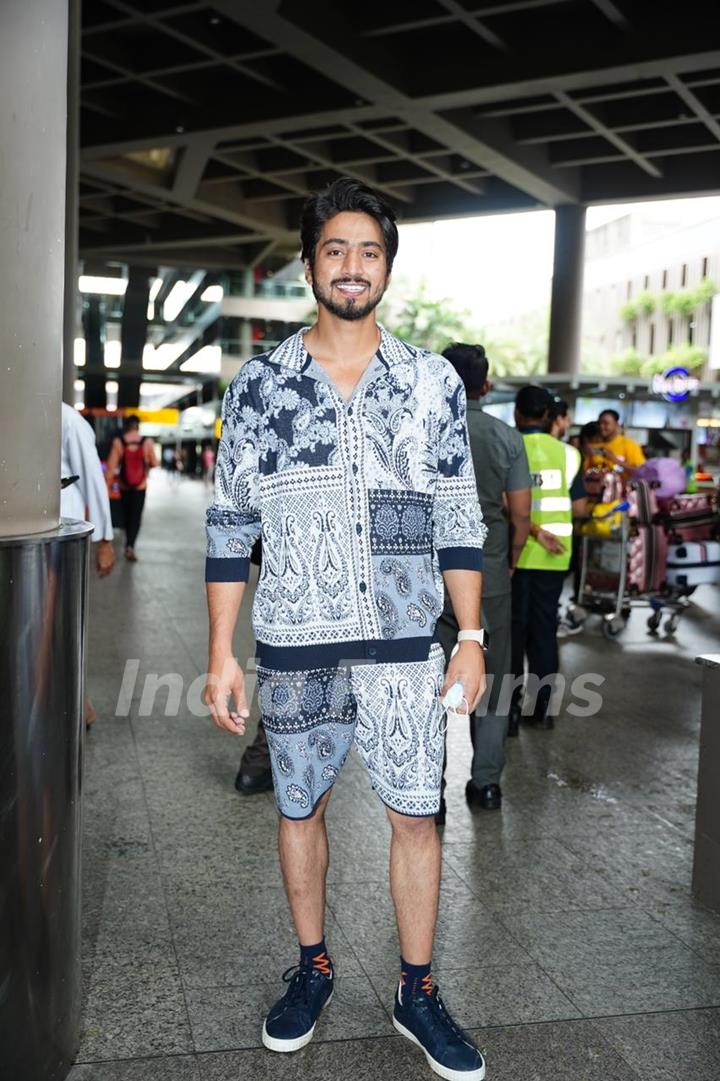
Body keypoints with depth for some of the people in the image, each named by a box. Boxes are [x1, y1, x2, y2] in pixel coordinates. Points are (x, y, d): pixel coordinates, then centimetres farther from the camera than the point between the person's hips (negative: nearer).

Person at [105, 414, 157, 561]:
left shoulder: (118, 442, -9)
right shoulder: (147, 442, -10)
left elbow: (111, 467, -11)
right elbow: (154, 464, -2)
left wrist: (106, 486, -5)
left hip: (124, 487, 1)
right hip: (140, 487, -1)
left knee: (127, 516, 18)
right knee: (136, 517, 2)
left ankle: (129, 545, 30)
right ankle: (130, 546, -17)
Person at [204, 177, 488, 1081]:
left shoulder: (433, 382, 2)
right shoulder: (260, 383, 0)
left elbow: (459, 520, 4)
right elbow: (230, 526, 1)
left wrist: (471, 638, -1)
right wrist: (221, 655, -2)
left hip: (402, 640, 0)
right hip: (293, 642, 0)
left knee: (415, 814, 5)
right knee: (299, 808, 13)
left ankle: (417, 995, 23)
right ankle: (311, 968, 34)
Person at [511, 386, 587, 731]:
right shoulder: (567, 453, 1)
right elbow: (579, 508, 2)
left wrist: (536, 532, -15)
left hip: (516, 552, -2)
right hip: (554, 557, 2)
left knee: (513, 628, 5)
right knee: (545, 628, 10)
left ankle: (510, 706, 7)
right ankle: (541, 707, 13)